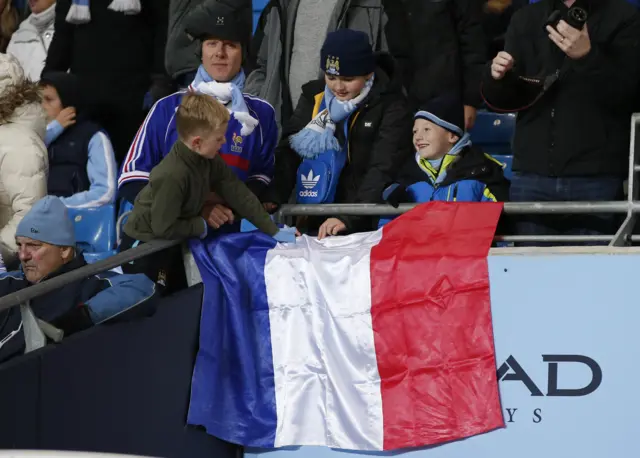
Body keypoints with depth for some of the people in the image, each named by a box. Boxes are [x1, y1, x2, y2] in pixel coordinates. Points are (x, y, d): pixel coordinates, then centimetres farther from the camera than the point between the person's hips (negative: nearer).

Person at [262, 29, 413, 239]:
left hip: (367, 226, -4)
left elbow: (382, 170, -13)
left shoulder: (391, 107, -4)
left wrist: (348, 219, -25)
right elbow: (289, 151, 1)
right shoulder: (313, 97, 9)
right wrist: (273, 199, -16)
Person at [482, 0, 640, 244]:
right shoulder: (526, 20, 16)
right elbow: (503, 99, 18)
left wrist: (588, 57, -23)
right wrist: (498, 77, -6)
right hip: (532, 175, 3)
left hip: (595, 178, -3)